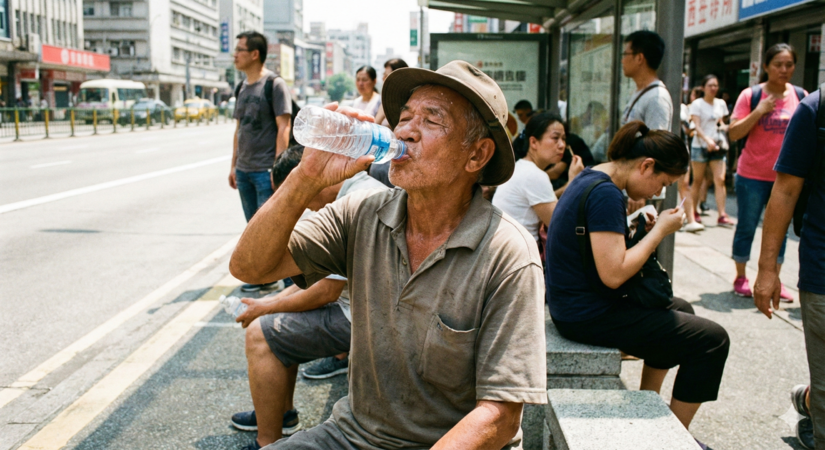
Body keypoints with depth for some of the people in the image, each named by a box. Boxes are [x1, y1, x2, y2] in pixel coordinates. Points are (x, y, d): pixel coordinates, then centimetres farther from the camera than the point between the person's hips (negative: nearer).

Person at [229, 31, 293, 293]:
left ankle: (292, 280, 4)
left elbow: (283, 128, -13)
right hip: (244, 170, 8)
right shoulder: (243, 87, 14)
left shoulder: (274, 84, -8)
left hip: (266, 170, -7)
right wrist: (233, 165, 17)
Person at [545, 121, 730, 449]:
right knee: (712, 340, -4)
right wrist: (660, 231, -15)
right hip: (588, 317, -11)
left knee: (680, 309, 27)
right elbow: (614, 274, -27)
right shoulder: (606, 194, -22)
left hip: (574, 306, 11)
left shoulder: (590, 177, 9)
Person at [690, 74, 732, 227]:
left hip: (717, 146, 3)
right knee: (698, 181, 2)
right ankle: (692, 212, 15)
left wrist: (723, 126, -2)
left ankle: (722, 215, -9)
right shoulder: (697, 104, -2)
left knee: (720, 179, -7)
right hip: (700, 146, -3)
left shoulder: (721, 103, 12)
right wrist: (708, 140, -27)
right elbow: (697, 126, -12)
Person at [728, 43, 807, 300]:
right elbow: (733, 134, -10)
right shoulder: (751, 95, -5)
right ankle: (741, 278, 20)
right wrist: (759, 111, -19)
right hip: (753, 175, -3)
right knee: (746, 228, 6)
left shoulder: (801, 97, 3)